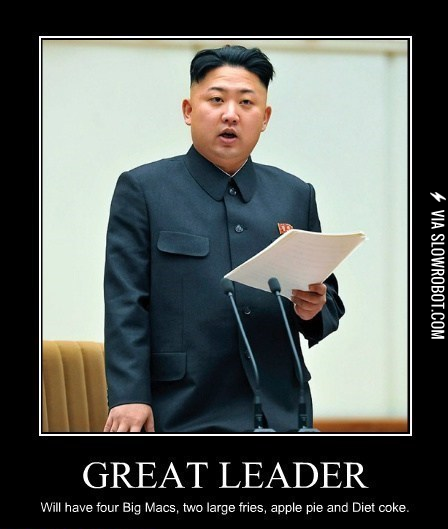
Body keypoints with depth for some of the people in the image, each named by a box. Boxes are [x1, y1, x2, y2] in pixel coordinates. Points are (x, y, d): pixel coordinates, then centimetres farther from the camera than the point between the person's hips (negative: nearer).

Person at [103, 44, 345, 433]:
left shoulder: (297, 196, 14)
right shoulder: (142, 190, 4)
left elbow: (330, 303, 18)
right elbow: (125, 305, -3)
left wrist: (313, 310, -6)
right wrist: (128, 397, -13)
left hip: (279, 414, 4)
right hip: (181, 415, -3)